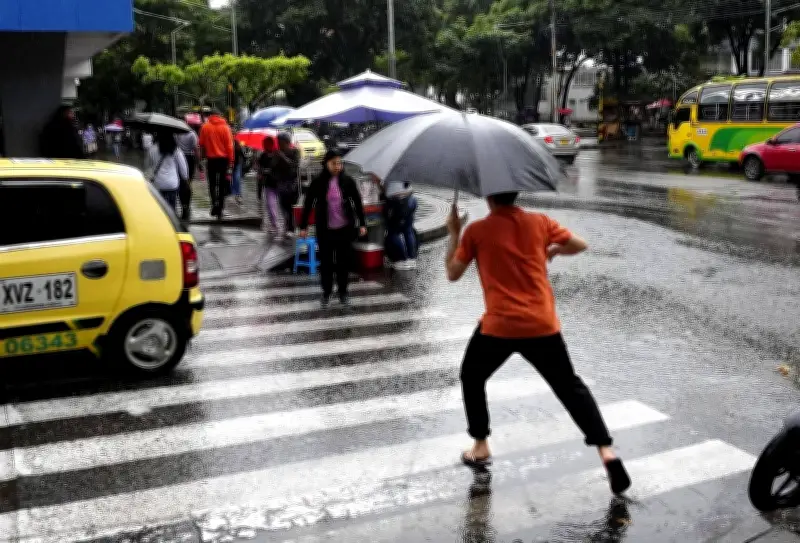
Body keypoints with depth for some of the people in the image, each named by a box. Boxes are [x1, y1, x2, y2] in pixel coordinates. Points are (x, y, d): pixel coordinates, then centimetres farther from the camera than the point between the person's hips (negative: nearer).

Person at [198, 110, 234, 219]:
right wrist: (231, 161, -3)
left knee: (212, 183, 12)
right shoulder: (225, 127, -3)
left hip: (211, 158, 0)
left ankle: (215, 202, -9)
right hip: (224, 159, 0)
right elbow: (229, 146, -5)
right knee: (222, 184, 7)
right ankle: (220, 210, 6)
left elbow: (201, 144, 3)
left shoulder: (205, 127, -1)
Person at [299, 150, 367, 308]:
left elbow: (357, 202, 2)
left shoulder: (347, 180, -5)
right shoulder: (318, 182, -7)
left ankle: (343, 292, 24)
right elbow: (308, 204, 0)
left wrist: (362, 224, 1)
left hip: (345, 228, 1)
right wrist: (303, 226, 0)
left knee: (344, 261, 9)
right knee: (326, 261, 8)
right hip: (325, 229, 0)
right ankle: (326, 293, 23)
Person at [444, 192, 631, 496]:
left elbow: (452, 274, 5)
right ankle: (606, 451, 2)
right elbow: (580, 245, 11)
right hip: (543, 326, 2)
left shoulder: (476, 231, -2)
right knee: (571, 387, 14)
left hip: (499, 327, -2)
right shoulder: (539, 222, 5)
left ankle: (480, 448, 24)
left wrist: (454, 233, 16)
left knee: (471, 378, 24)